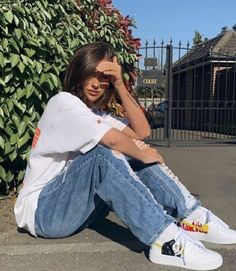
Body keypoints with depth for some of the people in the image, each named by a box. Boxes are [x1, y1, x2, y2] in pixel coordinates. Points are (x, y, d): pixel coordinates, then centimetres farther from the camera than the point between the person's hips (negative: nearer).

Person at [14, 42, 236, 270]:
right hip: (41, 210, -7)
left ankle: (192, 218, -11)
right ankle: (165, 240, -34)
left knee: (131, 154, -7)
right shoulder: (63, 102, -14)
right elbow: (112, 139, -28)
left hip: (76, 206, 7)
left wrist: (119, 84, -10)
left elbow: (142, 132, -4)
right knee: (101, 154, -32)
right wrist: (142, 154, -11)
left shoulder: (96, 112, 10)